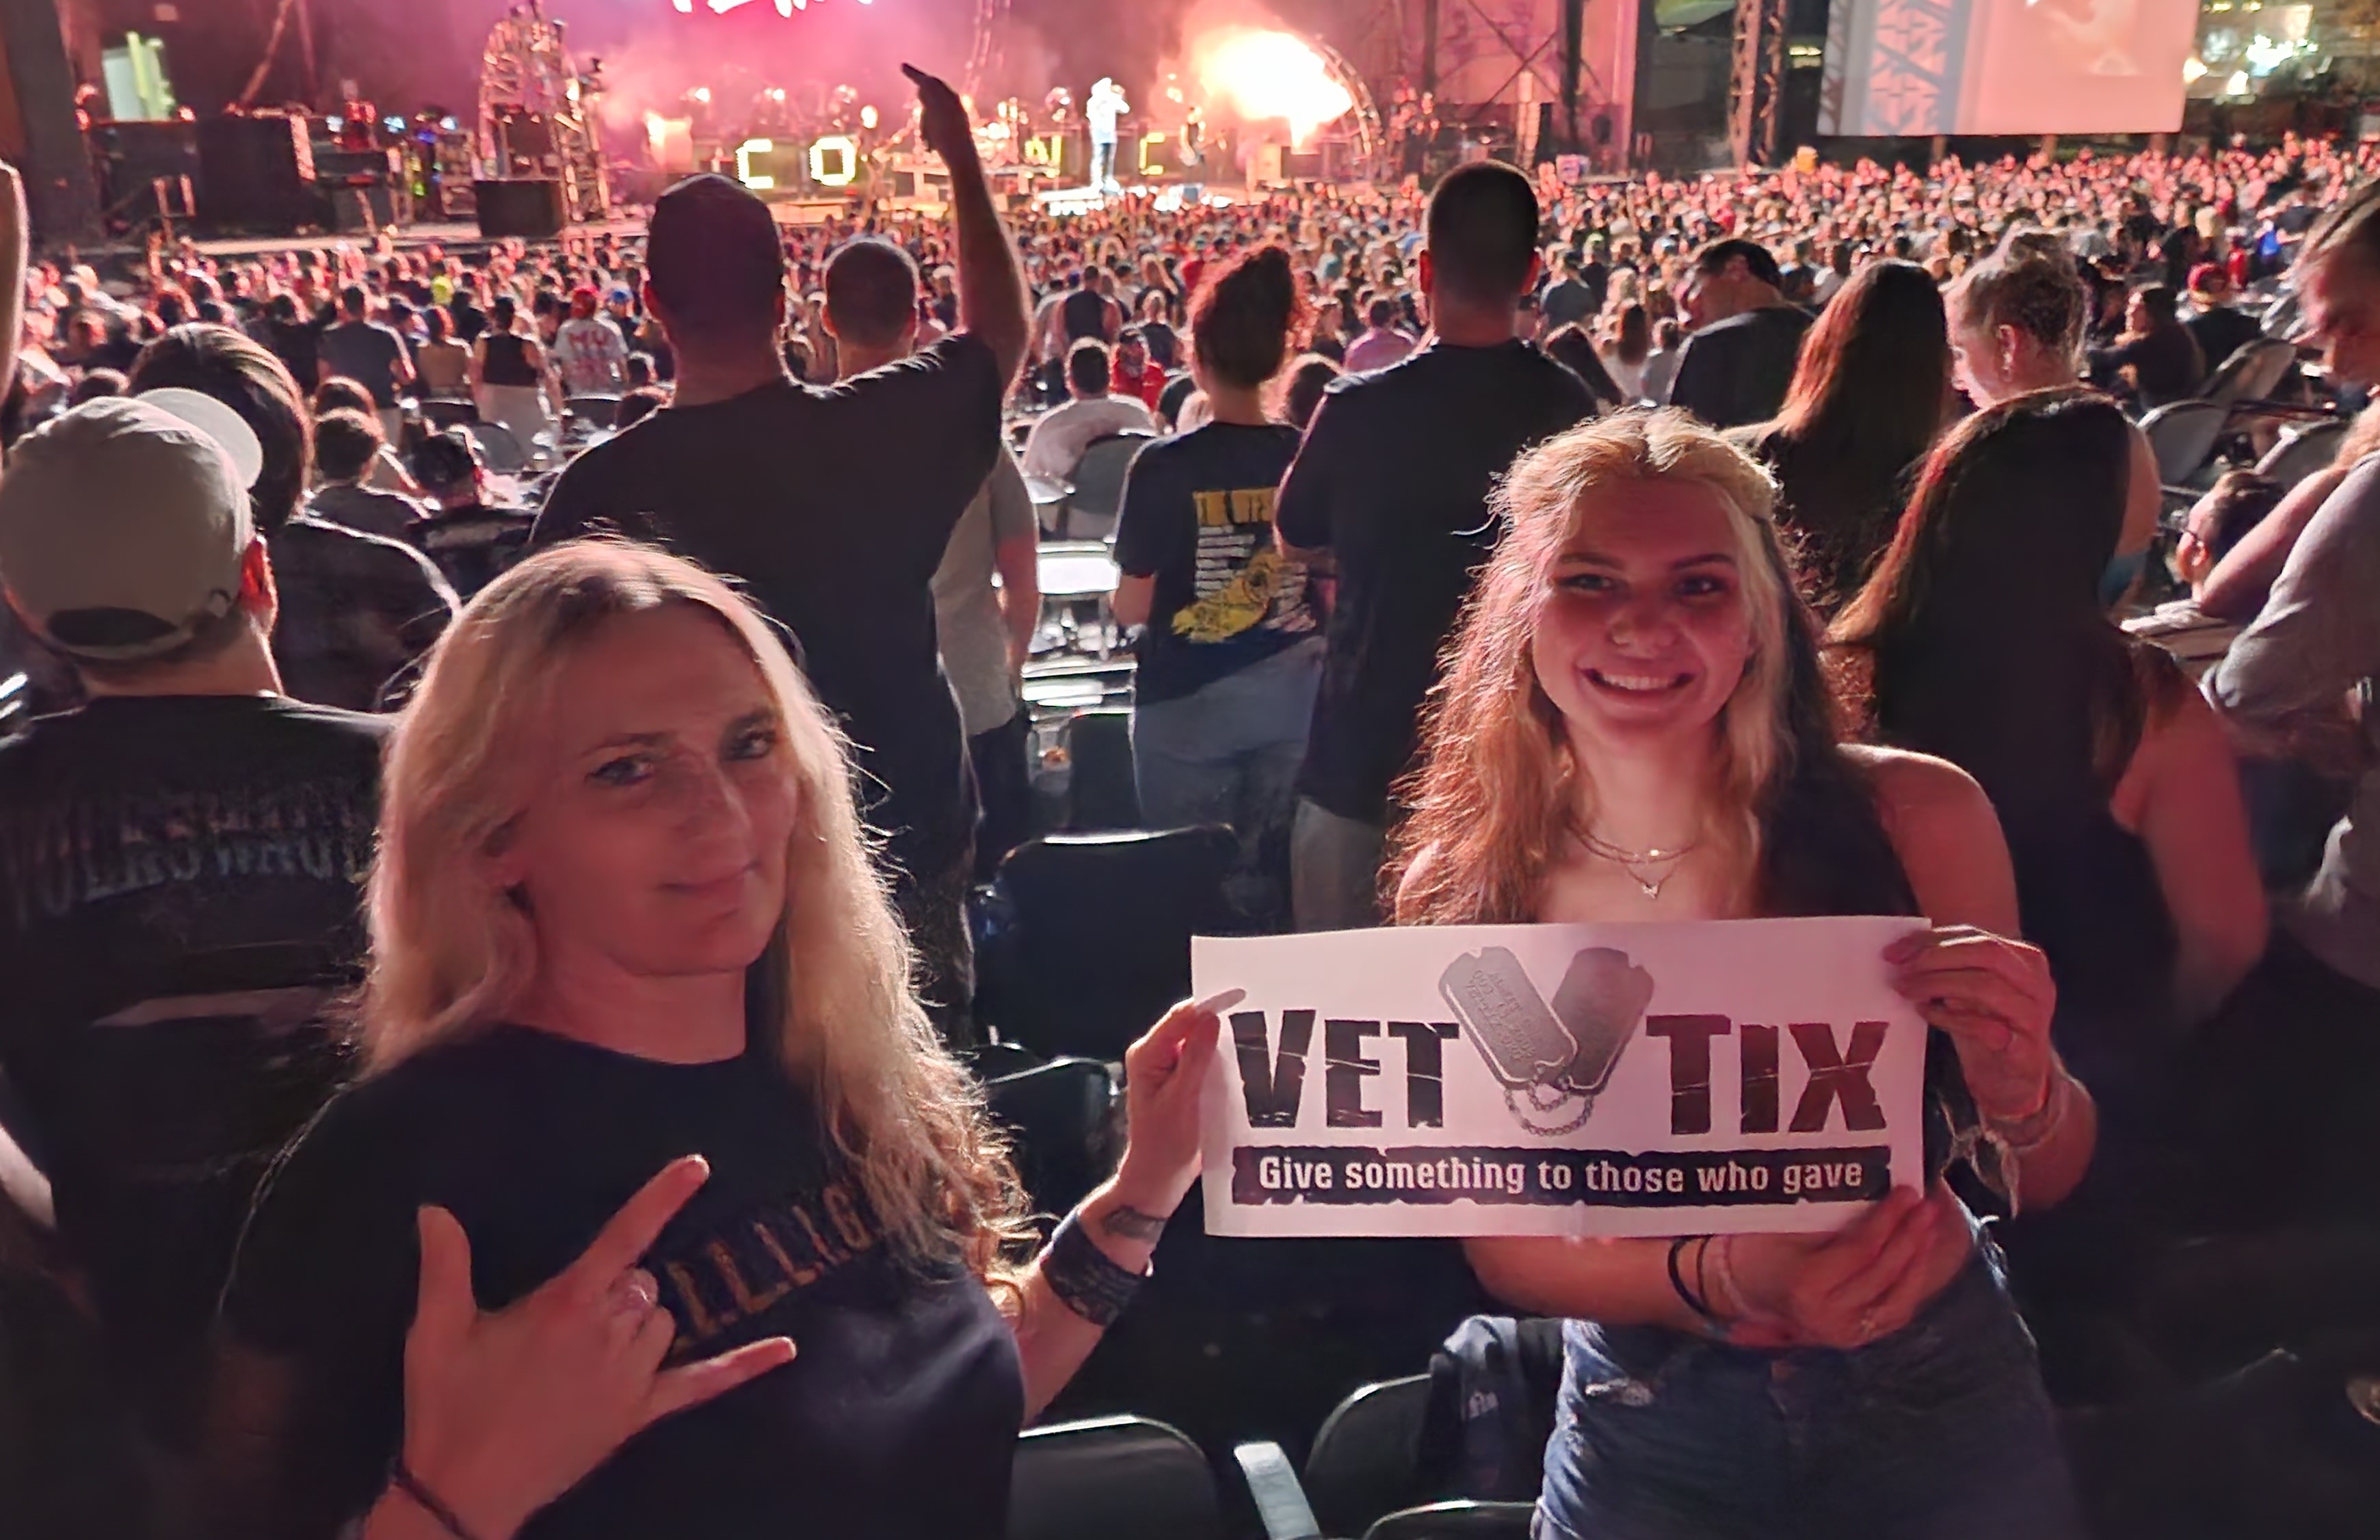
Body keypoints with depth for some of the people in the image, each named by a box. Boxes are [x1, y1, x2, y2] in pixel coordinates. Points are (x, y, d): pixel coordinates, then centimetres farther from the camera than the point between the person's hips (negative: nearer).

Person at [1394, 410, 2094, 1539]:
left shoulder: (1917, 820, -19)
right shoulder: (1458, 894, -16)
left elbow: (2047, 1183, -9)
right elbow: (1502, 1244, -10)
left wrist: (2020, 1090, -31)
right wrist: (1717, 1282, -28)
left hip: (1934, 1400, 1)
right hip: (1646, 1430, 0)